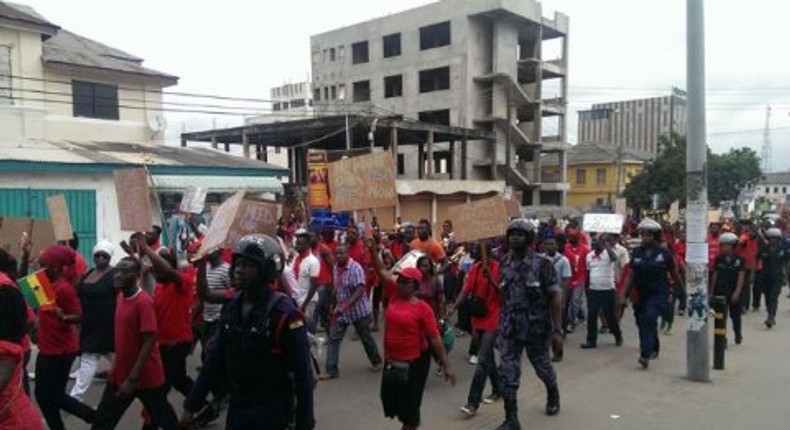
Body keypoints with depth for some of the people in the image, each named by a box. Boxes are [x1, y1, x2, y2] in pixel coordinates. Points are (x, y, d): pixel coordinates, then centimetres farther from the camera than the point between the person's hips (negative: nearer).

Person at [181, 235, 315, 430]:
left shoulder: (284, 313, -17)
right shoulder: (231, 308, 3)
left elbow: (302, 373, -16)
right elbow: (214, 359, 9)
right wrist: (191, 405, 9)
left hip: (271, 411, -6)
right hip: (237, 407, 6)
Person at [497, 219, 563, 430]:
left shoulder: (542, 264, -13)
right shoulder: (503, 264, 1)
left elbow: (555, 297, -13)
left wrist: (557, 330, -16)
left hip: (537, 327, -3)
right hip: (509, 328, 3)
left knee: (542, 367, 19)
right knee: (507, 373, -1)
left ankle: (553, 396, 50)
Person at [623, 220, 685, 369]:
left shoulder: (664, 253, -4)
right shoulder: (637, 253, 4)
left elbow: (675, 274, 6)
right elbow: (631, 275, 5)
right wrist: (624, 295, -2)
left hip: (659, 294, -4)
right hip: (641, 294, 4)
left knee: (650, 318, -26)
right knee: (642, 323, 12)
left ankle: (646, 354, -25)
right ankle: (654, 348, 40)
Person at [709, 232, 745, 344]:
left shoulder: (739, 260, -5)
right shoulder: (719, 259, 2)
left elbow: (741, 276, -9)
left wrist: (737, 292, -17)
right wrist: (711, 291, 7)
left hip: (734, 292, -2)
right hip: (720, 291, 2)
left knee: (735, 314, 13)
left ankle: (738, 334, 37)